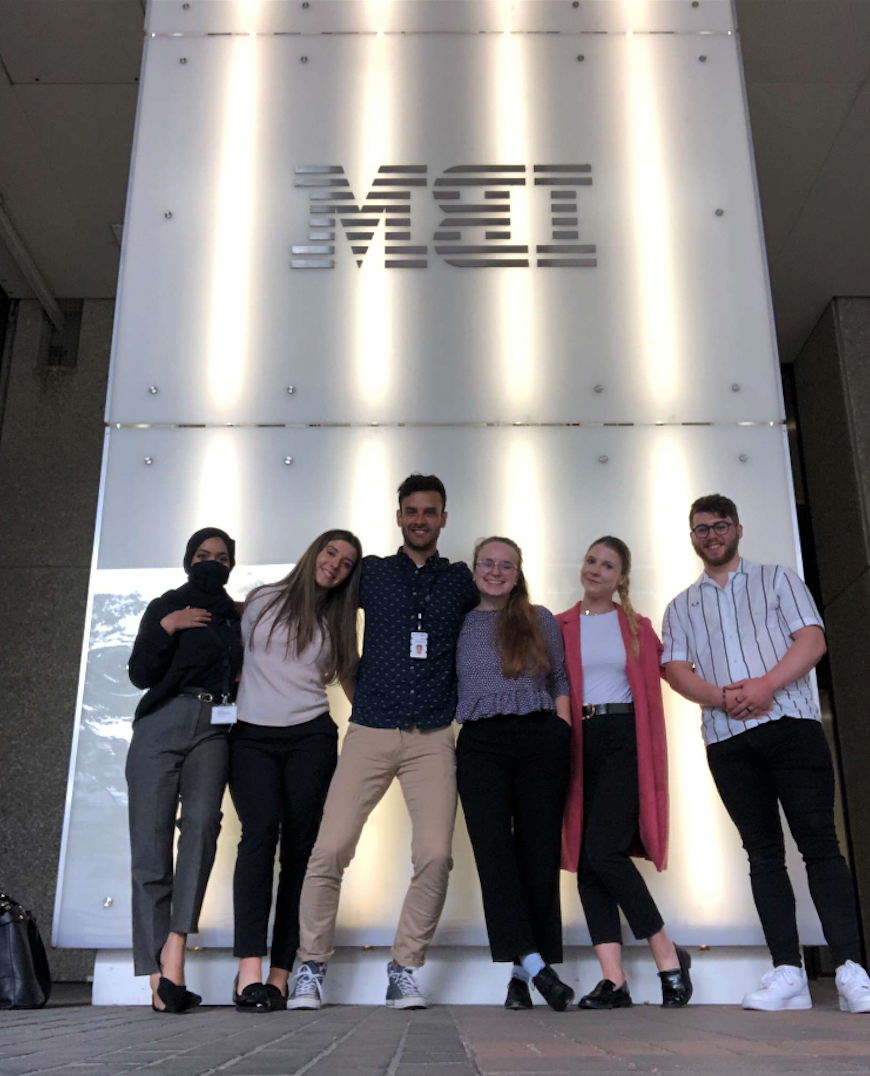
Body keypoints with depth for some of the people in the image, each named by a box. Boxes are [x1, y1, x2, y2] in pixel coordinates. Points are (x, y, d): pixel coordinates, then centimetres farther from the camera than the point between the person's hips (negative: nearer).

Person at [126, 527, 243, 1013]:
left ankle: (174, 957, -30)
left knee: (202, 820, -25)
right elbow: (140, 674, 5)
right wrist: (166, 628, -6)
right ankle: (159, 980, -5)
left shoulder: (237, 617, 22)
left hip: (214, 729, 1)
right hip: (160, 725, -1)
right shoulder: (164, 607, 15)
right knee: (151, 840, -8)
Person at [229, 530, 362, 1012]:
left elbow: (348, 675, 21)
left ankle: (280, 975, -4)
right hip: (252, 736, -2)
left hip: (311, 737, 2)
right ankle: (249, 971, -25)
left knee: (301, 844, -6)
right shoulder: (262, 601, 11)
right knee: (260, 831, -20)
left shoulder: (335, 624, 17)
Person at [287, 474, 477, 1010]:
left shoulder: (461, 580, 12)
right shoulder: (371, 573, 10)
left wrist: (463, 700, 15)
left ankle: (405, 970, 8)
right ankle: (311, 967, 8)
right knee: (331, 849, -8)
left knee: (435, 855, -9)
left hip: (433, 738, 1)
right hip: (370, 732, 0)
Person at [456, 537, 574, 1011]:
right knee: (493, 848, -14)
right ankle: (534, 964, -13)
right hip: (480, 744, 0)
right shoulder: (459, 625, 13)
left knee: (539, 850, -1)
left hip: (540, 739, 0)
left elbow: (560, 681, 12)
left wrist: (563, 736, 1)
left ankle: (522, 972, 7)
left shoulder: (540, 619, 12)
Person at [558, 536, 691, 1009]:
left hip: (624, 740, -2)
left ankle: (668, 954, 2)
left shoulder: (638, 628, 11)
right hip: (578, 744, 2)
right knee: (586, 861, -2)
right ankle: (613, 980, 2)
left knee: (604, 851, -16)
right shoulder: (559, 627, 11)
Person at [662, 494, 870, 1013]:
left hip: (791, 723, -2)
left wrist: (765, 684, -15)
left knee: (819, 842, -7)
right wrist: (722, 696, -12)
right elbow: (676, 669, 7)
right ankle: (788, 972, 4)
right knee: (763, 851, 2)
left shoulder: (778, 579, 13)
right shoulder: (681, 607, 19)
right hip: (726, 738, 3)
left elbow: (812, 640, 1)